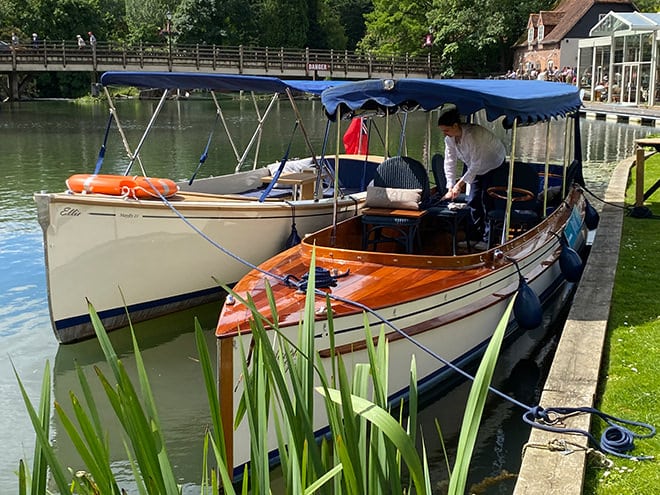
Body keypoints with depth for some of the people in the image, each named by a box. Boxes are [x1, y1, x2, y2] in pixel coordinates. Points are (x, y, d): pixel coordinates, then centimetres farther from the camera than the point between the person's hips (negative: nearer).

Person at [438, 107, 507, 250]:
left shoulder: (473, 135, -37)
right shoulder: (449, 139, -13)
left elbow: (476, 164, -34)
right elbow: (449, 162, -10)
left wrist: (461, 183, -32)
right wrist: (450, 188, -15)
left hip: (494, 165, -7)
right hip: (477, 167, 7)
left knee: (487, 201, -9)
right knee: (473, 201, 5)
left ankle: (487, 239, -1)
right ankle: (475, 236, 15)